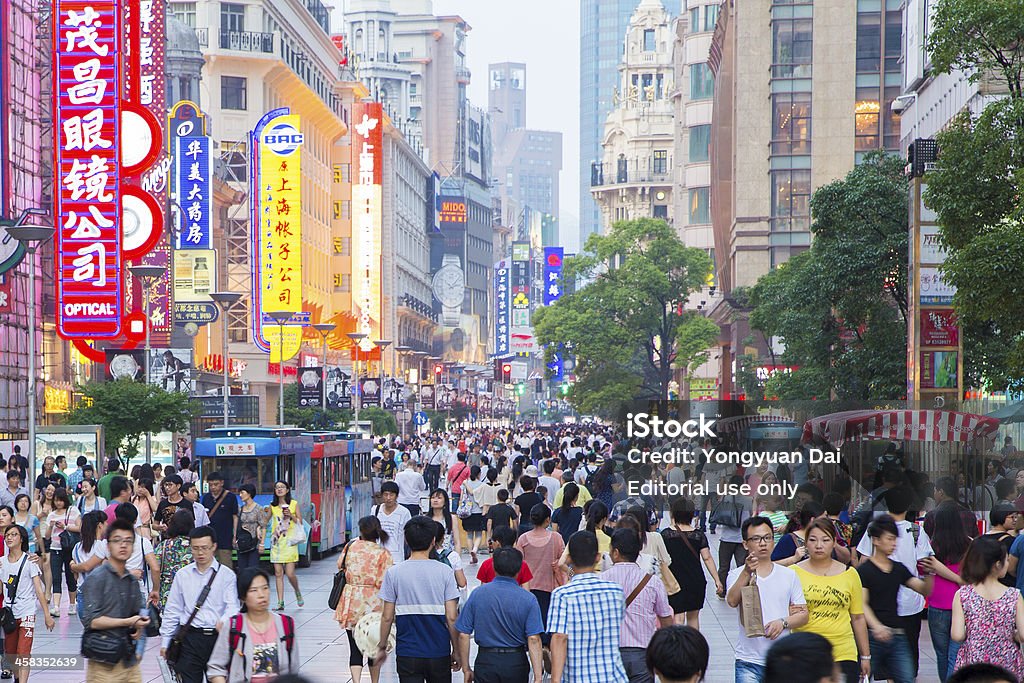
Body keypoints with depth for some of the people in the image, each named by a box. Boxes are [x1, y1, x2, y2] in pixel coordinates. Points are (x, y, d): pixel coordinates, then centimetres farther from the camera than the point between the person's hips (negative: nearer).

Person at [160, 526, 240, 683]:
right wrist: (165, 641, 11)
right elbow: (172, 610, 13)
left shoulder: (227, 575, 2)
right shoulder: (182, 575, 9)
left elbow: (232, 607, -8)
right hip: (190, 638, 1)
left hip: (217, 636, -1)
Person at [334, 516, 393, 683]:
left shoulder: (350, 547, -1)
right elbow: (383, 583, -15)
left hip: (350, 605, 1)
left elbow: (340, 567, 15)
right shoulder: (383, 554, -11)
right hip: (373, 605, -1)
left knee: (355, 648, 4)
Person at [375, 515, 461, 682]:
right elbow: (452, 617, -7)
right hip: (439, 652, 0)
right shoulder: (445, 572, -6)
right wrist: (456, 650, 4)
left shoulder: (394, 573, -5)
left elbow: (387, 617, -3)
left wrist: (382, 647, 10)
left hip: (407, 654, 0)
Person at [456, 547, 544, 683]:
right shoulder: (528, 599, -7)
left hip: (485, 661, 0)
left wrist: (466, 669, 8)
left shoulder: (477, 594, -3)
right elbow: (534, 640, -13)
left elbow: (463, 635, -2)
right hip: (516, 663, 0)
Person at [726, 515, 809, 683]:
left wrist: (783, 622, -13)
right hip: (749, 661, -3)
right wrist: (747, 572, -34)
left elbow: (803, 614, 7)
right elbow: (732, 601, -21)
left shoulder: (789, 575, 8)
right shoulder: (738, 575, 0)